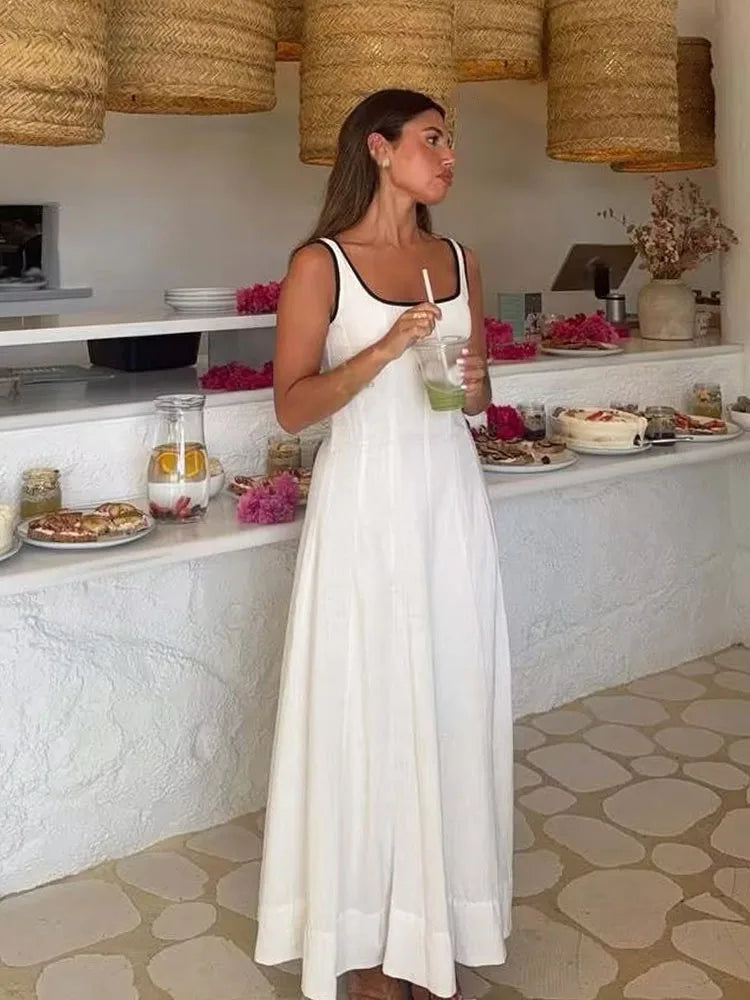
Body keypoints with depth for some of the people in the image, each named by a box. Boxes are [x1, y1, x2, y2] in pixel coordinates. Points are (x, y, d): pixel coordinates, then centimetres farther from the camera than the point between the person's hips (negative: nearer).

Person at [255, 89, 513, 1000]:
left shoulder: (457, 262, 11)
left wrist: (476, 384, -4)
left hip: (450, 497, 5)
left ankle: (434, 916, 25)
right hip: (367, 499, -5)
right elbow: (292, 407, -9)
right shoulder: (321, 264, -5)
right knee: (368, 706, 2)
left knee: (451, 697, 8)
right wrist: (386, 348, -20)